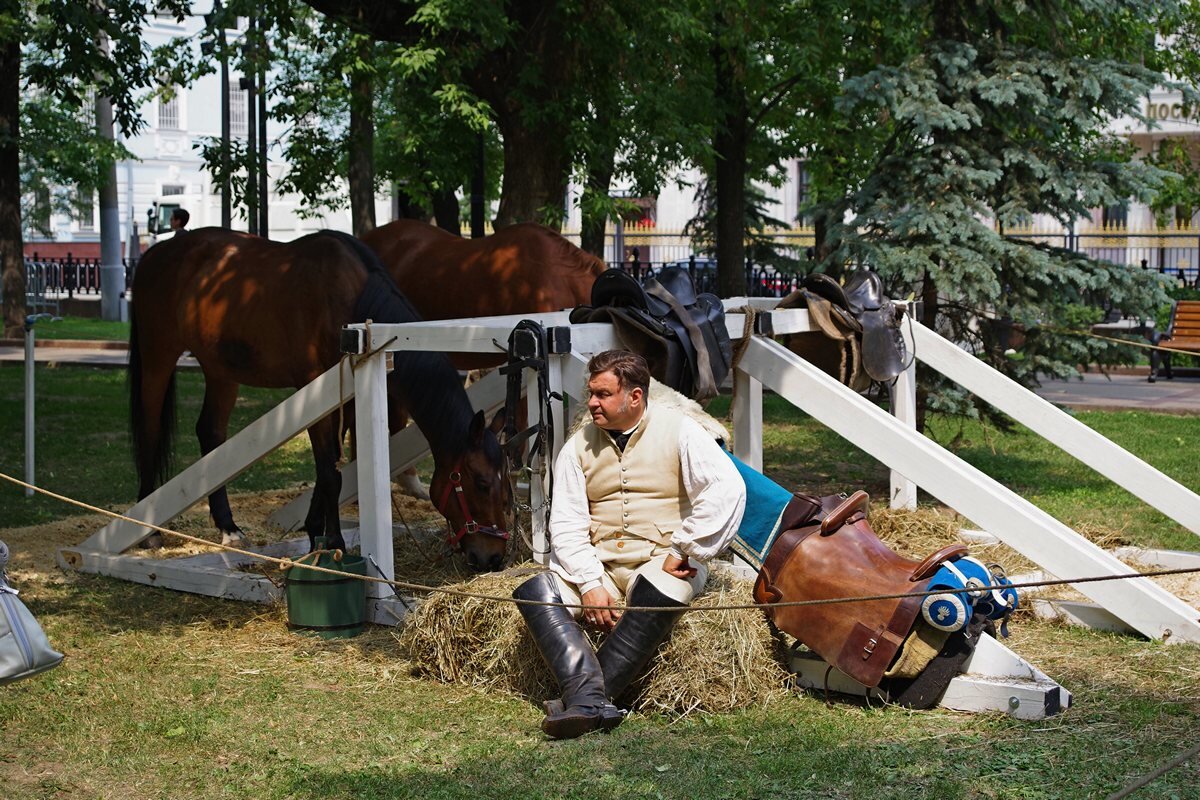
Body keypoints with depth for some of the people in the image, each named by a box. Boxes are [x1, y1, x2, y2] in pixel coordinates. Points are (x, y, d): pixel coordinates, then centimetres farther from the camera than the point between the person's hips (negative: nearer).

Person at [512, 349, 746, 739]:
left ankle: (581, 702, -29)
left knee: (659, 592, -38)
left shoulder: (678, 431, -1)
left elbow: (727, 488, -14)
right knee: (535, 591, -22)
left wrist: (684, 552, -17)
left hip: (662, 563, -4)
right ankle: (593, 701, -37)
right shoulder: (579, 447, 9)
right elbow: (566, 524, 2)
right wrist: (591, 585, -12)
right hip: (598, 565, 4)